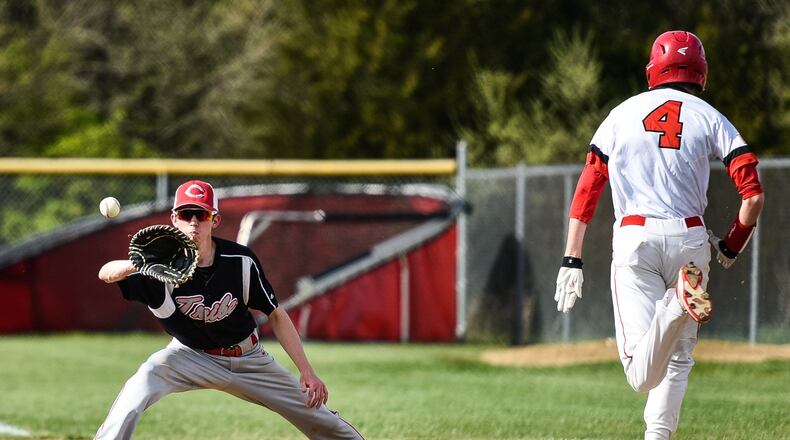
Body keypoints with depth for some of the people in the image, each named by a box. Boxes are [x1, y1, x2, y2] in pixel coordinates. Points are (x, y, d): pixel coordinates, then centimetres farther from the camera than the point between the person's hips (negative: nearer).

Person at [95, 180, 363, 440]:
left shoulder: (241, 261, -19)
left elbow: (275, 315, -8)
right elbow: (106, 274, -40)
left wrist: (306, 371, -12)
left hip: (247, 357, 2)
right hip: (190, 356, -2)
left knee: (313, 409, 5)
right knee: (134, 397, -31)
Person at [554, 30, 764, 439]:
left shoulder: (623, 113, 11)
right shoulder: (711, 118, 7)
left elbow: (587, 189, 5)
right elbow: (753, 194, -1)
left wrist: (571, 261, 6)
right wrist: (731, 248, 15)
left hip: (634, 238, -1)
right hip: (689, 241, 1)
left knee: (642, 374, -12)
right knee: (678, 358, 19)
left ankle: (676, 305, -37)